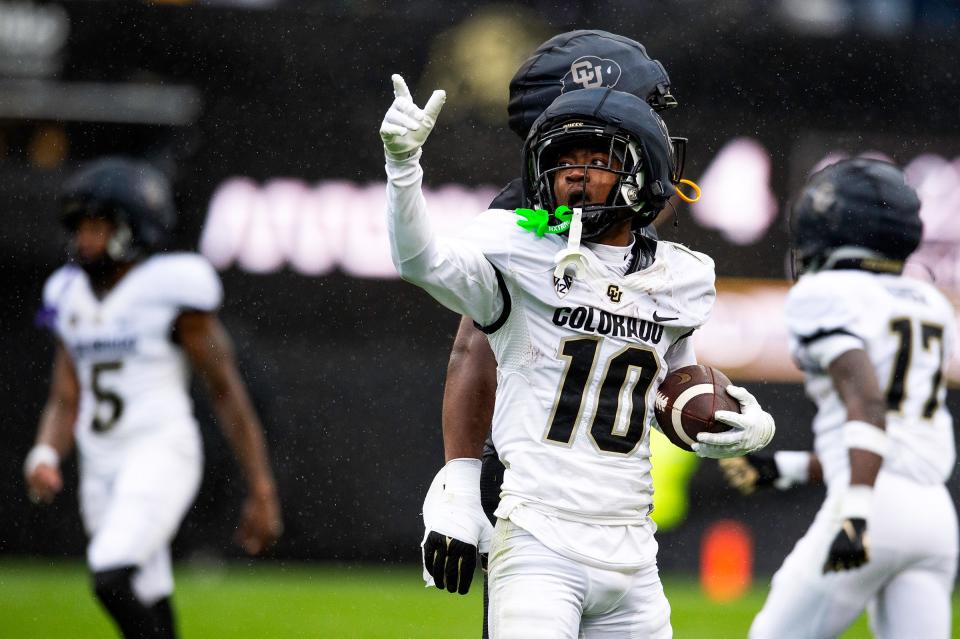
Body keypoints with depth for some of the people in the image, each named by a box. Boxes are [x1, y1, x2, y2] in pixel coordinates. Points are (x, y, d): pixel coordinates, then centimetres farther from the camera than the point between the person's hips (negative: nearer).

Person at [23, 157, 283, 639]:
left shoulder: (169, 289, -7)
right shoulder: (71, 297, 12)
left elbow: (227, 392, -5)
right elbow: (65, 403, 13)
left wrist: (262, 490, -7)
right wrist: (44, 457, -9)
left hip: (161, 455, -7)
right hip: (102, 467, 7)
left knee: (111, 578, -26)